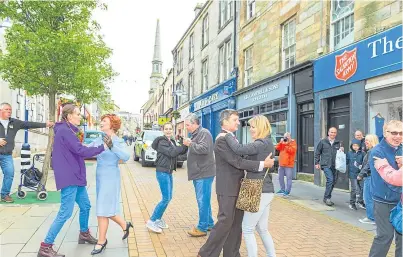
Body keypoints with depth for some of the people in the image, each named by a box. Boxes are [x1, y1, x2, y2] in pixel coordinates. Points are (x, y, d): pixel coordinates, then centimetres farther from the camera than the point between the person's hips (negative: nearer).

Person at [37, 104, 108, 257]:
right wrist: (103, 147, -18)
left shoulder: (67, 130, 15)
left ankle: (84, 234, 37)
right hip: (69, 177, -10)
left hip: (75, 177, 10)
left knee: (85, 206, 19)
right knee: (65, 213, -7)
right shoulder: (65, 131, -16)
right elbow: (81, 151, -22)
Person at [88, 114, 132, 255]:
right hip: (100, 177, 7)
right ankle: (125, 225, 37)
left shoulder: (118, 141, -11)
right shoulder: (99, 140, 6)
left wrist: (112, 146, -36)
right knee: (107, 208, 15)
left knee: (103, 210, -1)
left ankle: (101, 241, 14)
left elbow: (126, 157, -26)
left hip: (111, 178, -7)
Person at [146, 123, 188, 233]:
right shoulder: (162, 142, -11)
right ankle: (151, 221, -1)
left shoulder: (172, 141, 15)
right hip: (162, 172, -9)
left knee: (168, 198, 12)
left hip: (169, 172, 9)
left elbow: (180, 152, 9)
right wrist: (184, 145, -18)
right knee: (166, 198, -10)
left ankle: (158, 219, 24)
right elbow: (172, 153, -23)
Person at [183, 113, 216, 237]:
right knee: (203, 200, 16)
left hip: (204, 173, -10)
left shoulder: (204, 133, -13)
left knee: (203, 201, -5)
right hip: (199, 173, 10)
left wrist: (190, 144, -16)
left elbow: (204, 149, -25)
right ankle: (209, 224, 27)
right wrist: (189, 144, 9)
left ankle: (202, 228, 2)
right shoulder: (196, 134, 18)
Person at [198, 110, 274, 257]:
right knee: (225, 222, -5)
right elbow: (237, 162, -23)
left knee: (236, 223, 11)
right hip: (227, 189, -9)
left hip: (237, 188, 9)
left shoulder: (232, 139, 15)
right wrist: (262, 164, -23)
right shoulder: (221, 140, -17)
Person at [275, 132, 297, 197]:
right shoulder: (282, 142, 14)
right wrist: (281, 142, -7)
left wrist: (286, 144, -17)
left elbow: (292, 150, -18)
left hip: (289, 164, -7)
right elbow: (277, 148, 5)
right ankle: (282, 189, 25)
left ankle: (287, 191, -2)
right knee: (280, 177, 13)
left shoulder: (293, 143, -3)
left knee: (289, 178, -7)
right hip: (281, 164, 7)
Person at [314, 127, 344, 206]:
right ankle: (327, 198, -6)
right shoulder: (323, 142, 3)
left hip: (335, 165, 4)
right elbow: (317, 153, 7)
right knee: (330, 180, -17)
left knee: (334, 181, 8)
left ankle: (327, 197, 24)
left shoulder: (338, 143, 11)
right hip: (326, 165, -4)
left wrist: (341, 151, -4)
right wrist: (317, 163, 3)